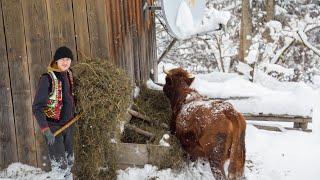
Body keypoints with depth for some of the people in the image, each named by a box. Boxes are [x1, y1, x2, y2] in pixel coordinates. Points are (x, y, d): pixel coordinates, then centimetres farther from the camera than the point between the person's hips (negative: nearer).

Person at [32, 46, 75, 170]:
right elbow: (37, 107, -21)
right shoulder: (47, 78, -19)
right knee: (60, 164, -1)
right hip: (54, 126, -6)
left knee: (69, 159, 18)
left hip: (68, 124, 7)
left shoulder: (69, 74, 1)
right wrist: (45, 130, -27)